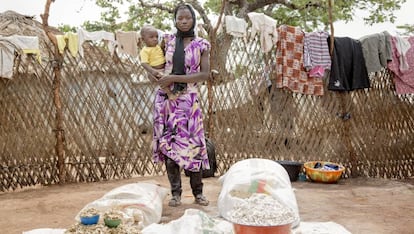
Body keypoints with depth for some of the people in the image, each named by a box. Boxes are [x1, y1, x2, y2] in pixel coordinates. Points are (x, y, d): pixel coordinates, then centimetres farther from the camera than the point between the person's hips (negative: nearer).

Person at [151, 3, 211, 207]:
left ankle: (198, 193, 11)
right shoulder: (167, 40, 8)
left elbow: (205, 75, -8)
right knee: (169, 143, 1)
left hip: (188, 100, -2)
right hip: (166, 99, 2)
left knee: (192, 143, -2)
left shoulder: (201, 45, 2)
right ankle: (176, 193, 11)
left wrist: (174, 78, -13)